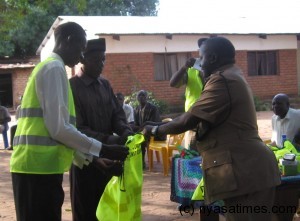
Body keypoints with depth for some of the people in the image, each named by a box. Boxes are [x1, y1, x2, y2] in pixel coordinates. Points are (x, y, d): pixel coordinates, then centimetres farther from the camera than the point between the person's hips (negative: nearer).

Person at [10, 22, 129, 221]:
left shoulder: (49, 67, 21)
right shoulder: (54, 68, -8)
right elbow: (58, 128, -17)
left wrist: (92, 157, 20)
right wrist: (103, 150, -8)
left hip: (38, 165, 9)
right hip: (39, 166, -9)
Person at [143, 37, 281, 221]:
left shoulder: (223, 80, -15)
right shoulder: (232, 77, 20)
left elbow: (188, 120, -14)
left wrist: (155, 130, 1)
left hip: (244, 172, -11)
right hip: (247, 170, 11)